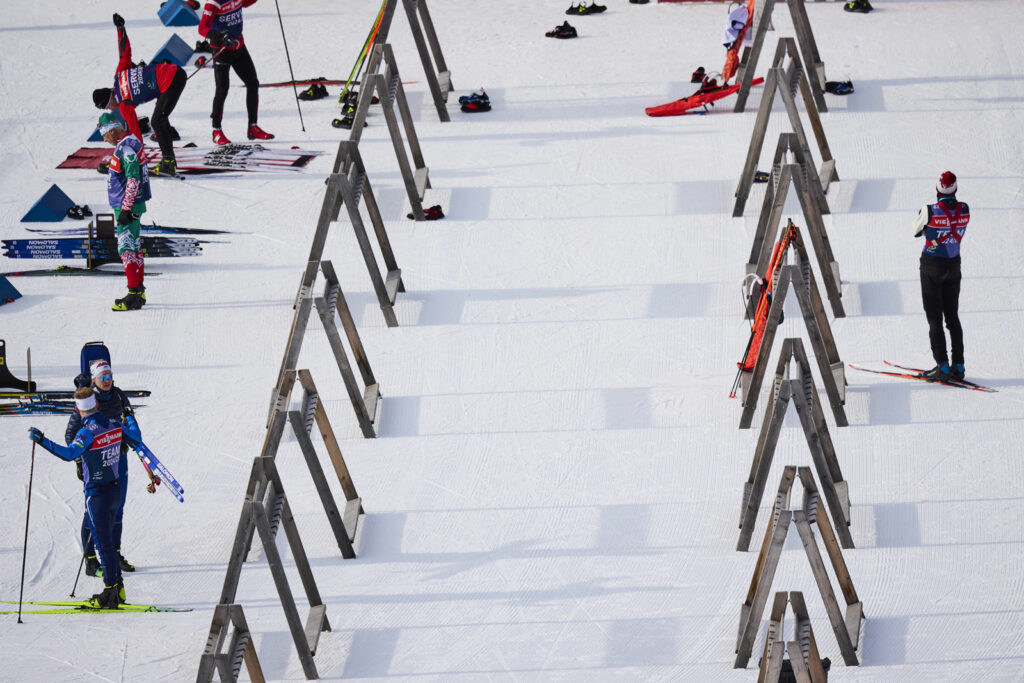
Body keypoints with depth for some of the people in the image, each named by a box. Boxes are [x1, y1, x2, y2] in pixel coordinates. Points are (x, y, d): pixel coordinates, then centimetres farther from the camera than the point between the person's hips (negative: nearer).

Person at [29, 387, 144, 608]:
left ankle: (111, 592, 2)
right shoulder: (115, 426, 0)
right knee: (107, 541, 20)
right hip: (115, 489, 7)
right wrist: (131, 421, 37)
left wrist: (42, 440, -38)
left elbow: (69, 454, -36)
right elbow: (137, 440, 18)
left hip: (97, 495, -7)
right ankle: (117, 588, 24)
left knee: (103, 543, -1)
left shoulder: (88, 432, -21)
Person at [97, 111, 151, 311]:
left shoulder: (127, 148, -19)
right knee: (134, 248, 14)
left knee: (127, 249, -11)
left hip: (128, 206, -11)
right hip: (131, 206, 11)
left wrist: (125, 209, -23)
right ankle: (139, 292, 20)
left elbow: (133, 179, -23)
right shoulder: (125, 145, 14)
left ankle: (134, 296, -13)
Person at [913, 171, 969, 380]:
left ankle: (942, 366, -3)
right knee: (952, 317, 14)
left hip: (931, 267, -4)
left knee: (934, 318, 2)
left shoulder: (931, 211, -20)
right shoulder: (964, 210, -7)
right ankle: (958, 366, 13)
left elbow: (916, 231, -3)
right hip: (954, 266, 4)